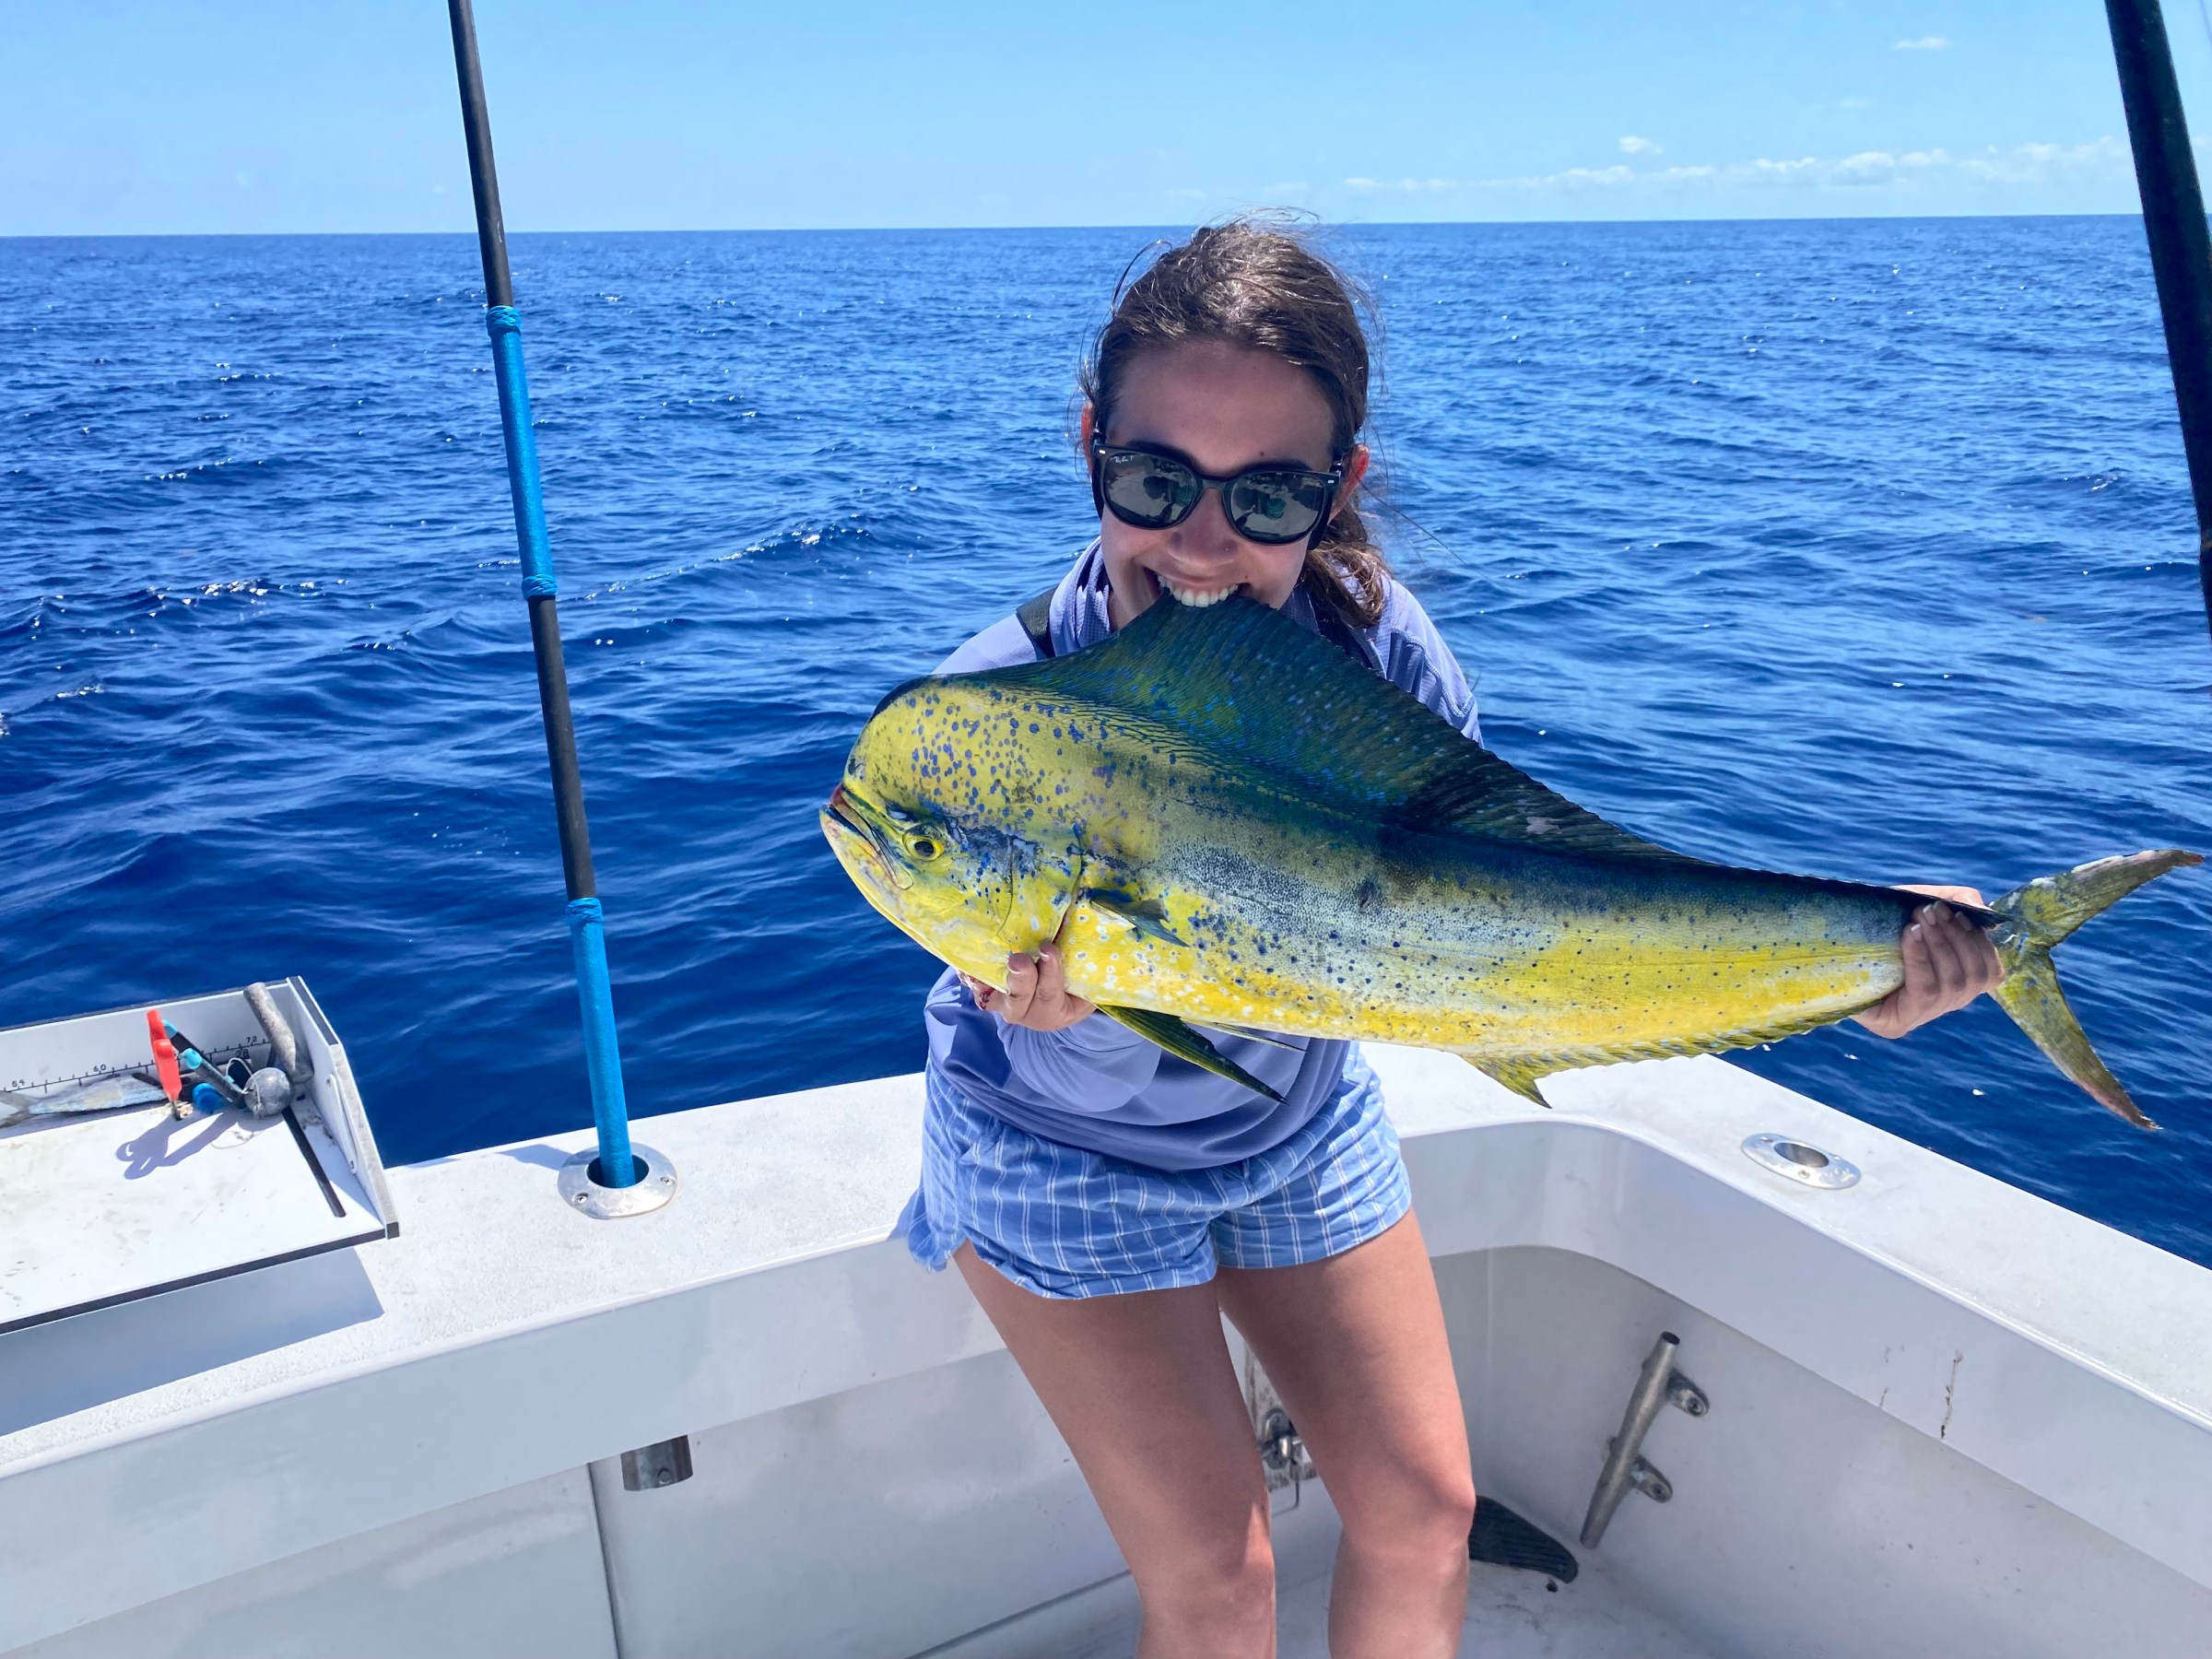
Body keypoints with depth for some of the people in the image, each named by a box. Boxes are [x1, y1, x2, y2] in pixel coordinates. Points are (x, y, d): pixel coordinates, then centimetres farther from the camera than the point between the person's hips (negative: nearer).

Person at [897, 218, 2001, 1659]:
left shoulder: (1371, 638, -24)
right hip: (1068, 1159, -3)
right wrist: (1071, 1007, -46)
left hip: (1298, 1125, 3)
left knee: (1424, 1510, 11)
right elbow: (1090, 1085, -22)